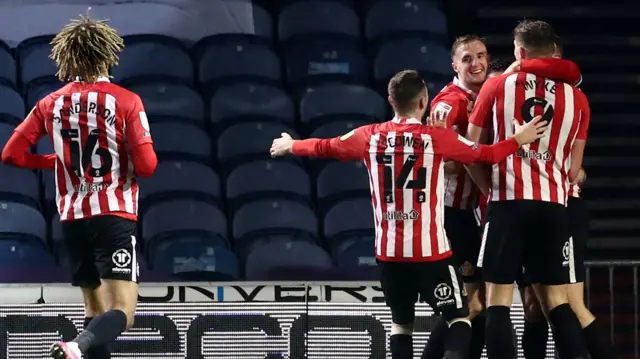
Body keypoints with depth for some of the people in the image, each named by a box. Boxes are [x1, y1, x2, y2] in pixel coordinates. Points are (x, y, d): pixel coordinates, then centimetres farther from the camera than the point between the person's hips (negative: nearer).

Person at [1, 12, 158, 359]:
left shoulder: (51, 104, 7)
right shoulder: (126, 101, -5)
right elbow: (147, 165, -11)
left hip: (73, 218, 5)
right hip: (114, 216, -5)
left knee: (96, 309, 17)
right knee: (121, 314, -11)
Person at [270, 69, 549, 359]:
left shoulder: (370, 137, 2)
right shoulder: (436, 138, -8)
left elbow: (325, 147, 16)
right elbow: (486, 155, -4)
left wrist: (290, 146, 34)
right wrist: (518, 140, 11)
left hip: (389, 250, 4)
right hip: (429, 250, -4)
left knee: (401, 321, 17)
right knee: (459, 317, 3)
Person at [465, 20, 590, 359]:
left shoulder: (497, 85, 4)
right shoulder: (576, 97, 9)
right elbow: (573, 171, 12)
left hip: (509, 202, -2)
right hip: (553, 205, 2)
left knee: (498, 300, 0)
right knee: (556, 300, 9)